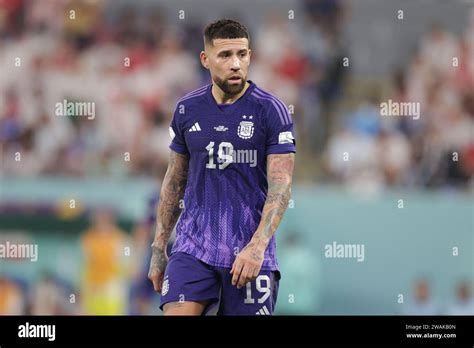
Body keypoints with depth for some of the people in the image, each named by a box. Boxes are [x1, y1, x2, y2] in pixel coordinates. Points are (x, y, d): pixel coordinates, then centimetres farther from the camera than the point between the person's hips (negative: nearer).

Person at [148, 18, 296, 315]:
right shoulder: (187, 109, 7)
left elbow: (281, 187, -10)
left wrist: (256, 247, -22)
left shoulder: (271, 110, -5)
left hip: (249, 251, -2)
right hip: (193, 244, 3)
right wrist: (159, 248, 14)